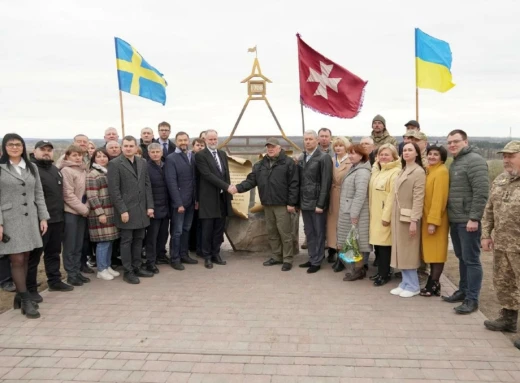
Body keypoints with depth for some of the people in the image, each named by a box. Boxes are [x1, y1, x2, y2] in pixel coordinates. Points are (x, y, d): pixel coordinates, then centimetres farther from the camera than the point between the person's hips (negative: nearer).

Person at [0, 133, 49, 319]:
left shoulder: (32, 168, 11)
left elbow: (39, 194, 12)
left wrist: (43, 217, 5)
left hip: (29, 219, 4)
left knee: (25, 259, 8)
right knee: (17, 260, -5)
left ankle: (19, 296, 20)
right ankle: (26, 300, 3)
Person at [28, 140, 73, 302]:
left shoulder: (55, 170, 17)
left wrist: (61, 214, 17)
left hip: (57, 218, 8)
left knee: (54, 252, 17)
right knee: (34, 255, 1)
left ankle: (54, 281, 29)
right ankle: (30, 289, 9)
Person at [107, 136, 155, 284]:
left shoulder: (142, 162, 10)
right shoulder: (115, 164, -7)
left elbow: (147, 185, 11)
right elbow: (114, 190, -11)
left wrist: (150, 206, 3)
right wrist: (122, 210, -16)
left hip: (141, 209, 5)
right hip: (126, 210, -5)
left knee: (138, 240, 12)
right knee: (126, 241, 3)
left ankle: (137, 267, 23)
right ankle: (128, 272, 12)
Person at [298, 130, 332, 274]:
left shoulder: (324, 157, -7)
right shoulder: (301, 158, 12)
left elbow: (326, 183, -12)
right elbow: (299, 181, 11)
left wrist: (320, 204, -16)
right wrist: (298, 201, 5)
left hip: (317, 202, -6)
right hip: (304, 202, 6)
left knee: (318, 233, 4)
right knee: (309, 232, 12)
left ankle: (317, 261, 13)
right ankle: (312, 258, 23)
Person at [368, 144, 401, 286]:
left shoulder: (396, 172, -12)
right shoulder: (377, 170, 15)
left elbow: (392, 196, -18)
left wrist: (386, 216, -19)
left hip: (385, 215, -8)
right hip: (375, 213, 8)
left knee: (384, 244, -2)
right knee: (377, 243, 10)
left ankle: (385, 274, 10)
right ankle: (380, 272, 22)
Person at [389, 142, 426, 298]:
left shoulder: (419, 172, -9)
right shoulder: (402, 171, 14)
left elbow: (419, 198, -16)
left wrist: (414, 220, -21)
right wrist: (392, 216, 12)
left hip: (408, 216, -8)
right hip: (398, 215, 8)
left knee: (409, 251, -1)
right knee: (400, 250, 10)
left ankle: (413, 286, 10)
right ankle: (405, 283, 18)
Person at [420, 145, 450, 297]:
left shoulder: (441, 172, -13)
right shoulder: (429, 171, 14)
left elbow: (439, 198, -19)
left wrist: (433, 221, -22)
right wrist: (428, 219, 10)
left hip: (436, 219, -9)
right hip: (427, 217, 9)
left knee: (437, 252, -1)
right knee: (431, 251, 13)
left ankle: (433, 285, 6)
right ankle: (433, 283, 21)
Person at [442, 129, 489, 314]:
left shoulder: (474, 160, -12)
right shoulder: (455, 162, 17)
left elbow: (481, 192, -19)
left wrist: (474, 218, -21)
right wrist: (450, 216, 16)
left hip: (468, 220, -9)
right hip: (455, 220, 9)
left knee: (471, 260, -2)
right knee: (462, 258, 17)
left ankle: (472, 299, 5)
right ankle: (463, 291, 28)